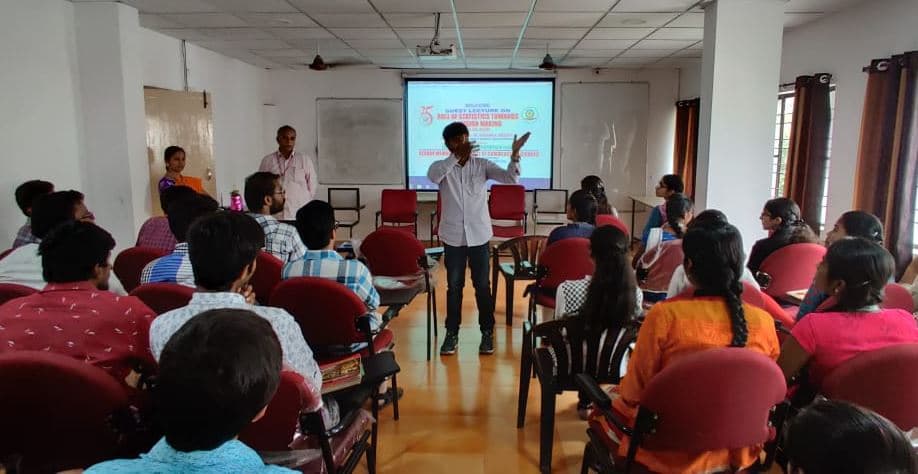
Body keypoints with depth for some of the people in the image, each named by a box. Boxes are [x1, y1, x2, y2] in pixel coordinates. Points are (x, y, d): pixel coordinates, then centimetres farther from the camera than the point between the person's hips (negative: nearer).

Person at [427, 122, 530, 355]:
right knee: (454, 286, 9)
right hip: (453, 236, 0)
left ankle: (487, 332, 20)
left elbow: (510, 178, -11)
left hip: (479, 236, 0)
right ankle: (452, 333, 21)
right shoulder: (441, 166, -2)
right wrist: (456, 157, -35)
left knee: (482, 285, 7)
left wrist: (514, 155, -28)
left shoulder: (482, 165, 0)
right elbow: (432, 176, -26)